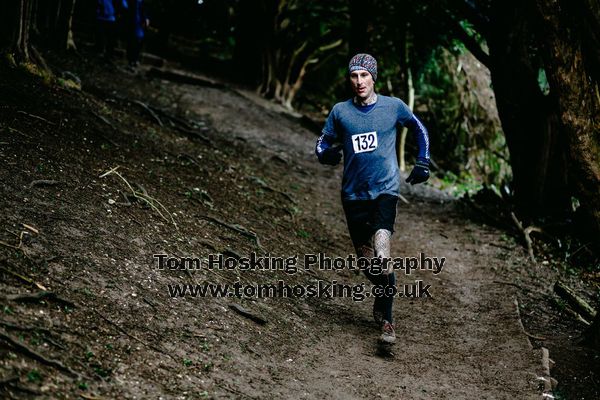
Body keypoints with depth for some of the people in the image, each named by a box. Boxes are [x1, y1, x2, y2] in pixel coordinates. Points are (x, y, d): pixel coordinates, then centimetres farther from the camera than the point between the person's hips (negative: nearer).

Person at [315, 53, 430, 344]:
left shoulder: (393, 106, 0)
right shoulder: (340, 111, 1)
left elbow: (419, 129, 18)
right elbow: (321, 145, 6)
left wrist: (423, 164, 12)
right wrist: (328, 154, -17)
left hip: (385, 190, -2)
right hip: (353, 194, 2)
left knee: (382, 254, -21)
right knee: (367, 261, 7)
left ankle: (386, 320, -16)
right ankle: (382, 296, 37)